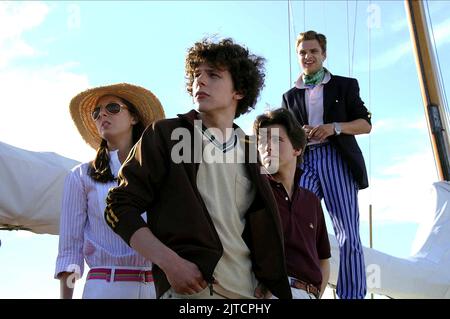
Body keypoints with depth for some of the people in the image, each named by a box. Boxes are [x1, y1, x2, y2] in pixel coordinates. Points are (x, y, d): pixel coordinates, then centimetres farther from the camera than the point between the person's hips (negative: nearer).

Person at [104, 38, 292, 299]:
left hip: (252, 291, 4)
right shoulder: (165, 135, 2)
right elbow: (120, 206, -2)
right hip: (189, 289, -3)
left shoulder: (248, 151, 14)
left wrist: (268, 281, 5)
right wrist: (170, 262, -14)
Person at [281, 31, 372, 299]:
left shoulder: (345, 85, 13)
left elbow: (365, 124, 7)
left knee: (348, 235, -8)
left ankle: (353, 295, -5)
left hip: (337, 161, -2)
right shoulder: (290, 96, 21)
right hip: (303, 163, 3)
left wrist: (334, 127, -11)